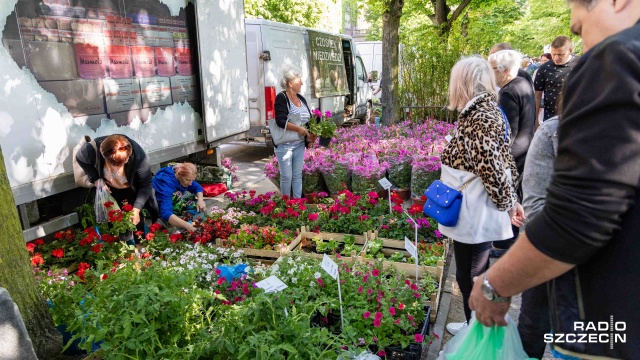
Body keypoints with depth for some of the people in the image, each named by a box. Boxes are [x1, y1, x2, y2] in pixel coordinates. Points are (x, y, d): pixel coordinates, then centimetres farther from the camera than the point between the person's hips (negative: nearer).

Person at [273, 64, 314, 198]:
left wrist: (310, 135, -5)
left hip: (300, 144, 7)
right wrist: (298, 128, -28)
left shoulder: (301, 99, 10)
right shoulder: (281, 98, -11)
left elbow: (309, 120, 13)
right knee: (286, 176, 2)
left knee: (298, 175, 13)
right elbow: (280, 120, -22)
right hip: (284, 144, -6)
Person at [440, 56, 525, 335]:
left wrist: (508, 204, -10)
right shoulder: (486, 111, 9)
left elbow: (493, 168, -24)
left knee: (469, 277, 7)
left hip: (474, 216, -10)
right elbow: (501, 163, 12)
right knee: (473, 275, 23)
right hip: (476, 213, 10)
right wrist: (509, 201, 15)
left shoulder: (480, 119, -21)